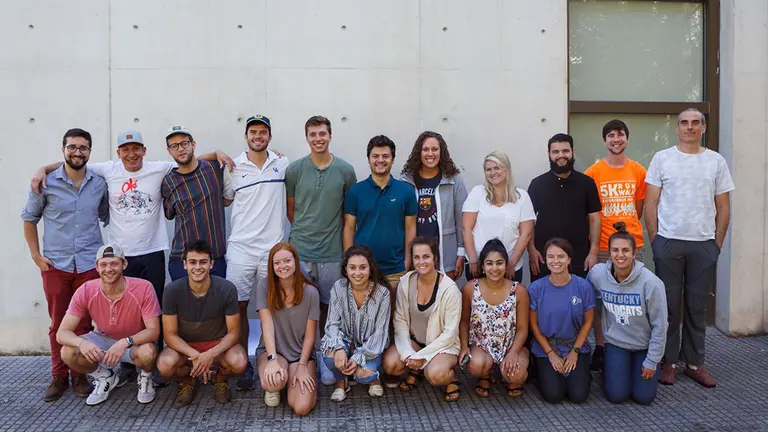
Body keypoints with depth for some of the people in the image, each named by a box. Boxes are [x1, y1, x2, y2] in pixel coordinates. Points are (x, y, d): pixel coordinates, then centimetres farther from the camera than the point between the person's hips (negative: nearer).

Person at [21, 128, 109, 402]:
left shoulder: (99, 184, 3)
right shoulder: (46, 182, -2)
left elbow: (106, 217, 15)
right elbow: (29, 219, 8)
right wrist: (36, 256, 1)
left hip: (89, 264, 1)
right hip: (55, 265, -1)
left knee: (84, 323, 6)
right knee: (58, 323, 8)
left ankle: (80, 376, 19)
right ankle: (59, 377, 21)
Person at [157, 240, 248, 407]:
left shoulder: (227, 289, -19)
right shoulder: (172, 290, -18)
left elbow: (233, 332, -13)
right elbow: (170, 334, -13)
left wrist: (211, 354, -30)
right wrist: (195, 356, -28)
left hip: (218, 343, 0)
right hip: (184, 345, 1)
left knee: (239, 362, -32)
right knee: (165, 365, -32)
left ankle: (220, 378, 7)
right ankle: (187, 381, 6)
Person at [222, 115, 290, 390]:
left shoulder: (282, 164, 6)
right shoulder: (233, 167, 3)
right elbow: (223, 200, 15)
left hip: (274, 246, 1)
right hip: (241, 247, 0)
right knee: (239, 306, 0)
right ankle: (244, 365, 12)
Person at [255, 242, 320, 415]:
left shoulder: (310, 292, -9)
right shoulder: (264, 290, -7)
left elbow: (310, 336, -5)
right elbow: (268, 326, -15)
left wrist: (302, 367, -13)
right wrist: (272, 359, -28)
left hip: (302, 353, 0)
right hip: (271, 350, 0)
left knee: (301, 408, -20)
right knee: (273, 381, -35)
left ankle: (295, 378, 15)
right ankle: (274, 387, 5)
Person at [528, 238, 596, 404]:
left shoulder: (583, 286, -10)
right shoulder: (536, 288, -11)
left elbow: (587, 322, -1)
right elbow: (534, 324, -4)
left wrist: (575, 352, -6)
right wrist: (551, 353, -7)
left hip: (576, 346, 1)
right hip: (546, 347, 0)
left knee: (578, 395, -12)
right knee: (553, 395, -14)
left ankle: (582, 371, 19)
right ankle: (544, 372, 18)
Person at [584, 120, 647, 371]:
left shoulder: (639, 172, 6)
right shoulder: (593, 173, -1)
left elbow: (639, 209, 15)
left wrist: (627, 228, 12)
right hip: (601, 246, -2)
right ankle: (600, 348, 13)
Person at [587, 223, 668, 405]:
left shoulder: (651, 282, -24)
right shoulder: (597, 274, -16)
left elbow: (659, 325, -15)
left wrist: (652, 362, -10)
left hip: (645, 345, -1)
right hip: (616, 342, 1)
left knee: (644, 397, -3)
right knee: (616, 395, -8)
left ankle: (640, 366, 28)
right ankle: (609, 369, 24)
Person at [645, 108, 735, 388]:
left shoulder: (716, 162, 7)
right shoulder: (662, 158, 2)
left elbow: (723, 208, 9)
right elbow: (650, 203, 1)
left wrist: (717, 243, 4)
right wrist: (654, 240, -3)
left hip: (704, 245, 2)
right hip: (668, 243, -1)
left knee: (697, 307, 9)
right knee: (669, 305, 4)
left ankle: (694, 363, 20)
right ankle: (667, 361, 15)